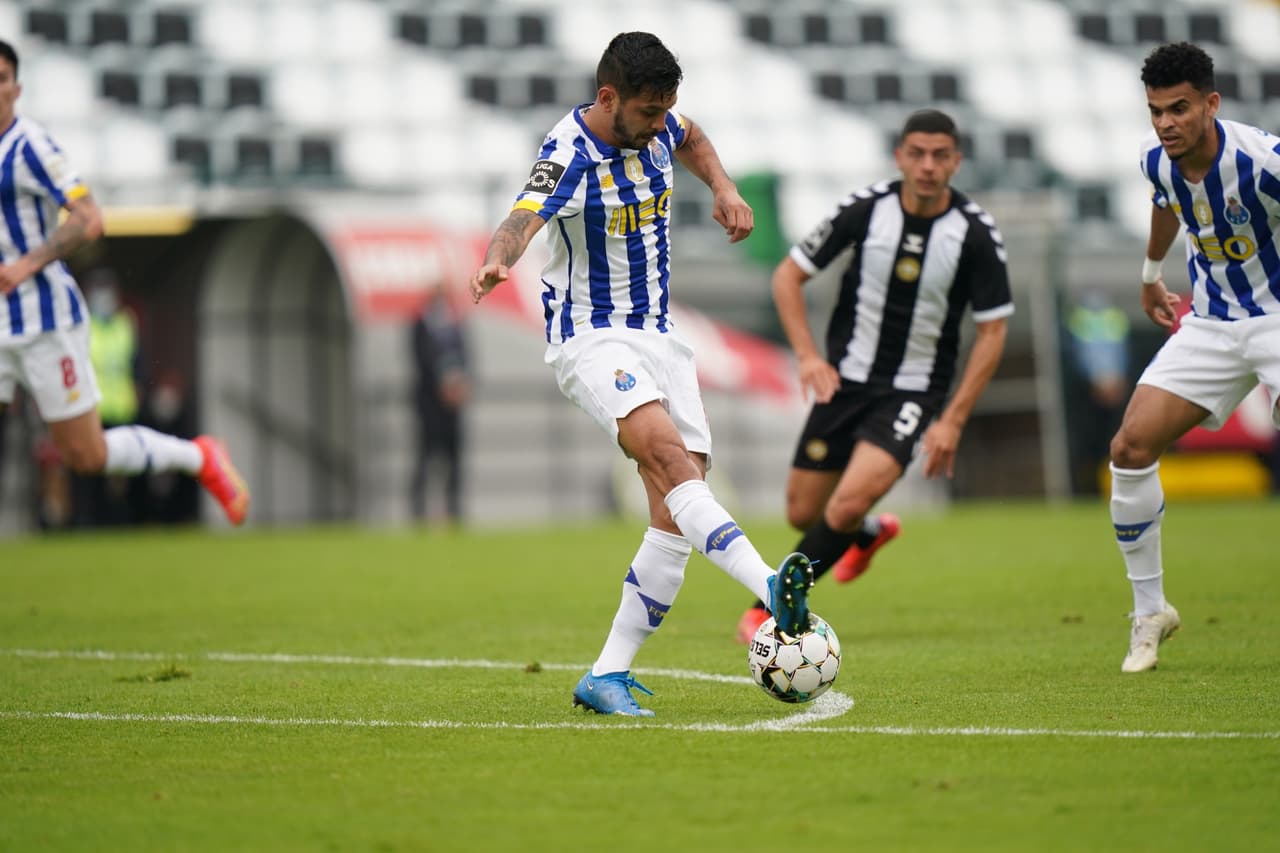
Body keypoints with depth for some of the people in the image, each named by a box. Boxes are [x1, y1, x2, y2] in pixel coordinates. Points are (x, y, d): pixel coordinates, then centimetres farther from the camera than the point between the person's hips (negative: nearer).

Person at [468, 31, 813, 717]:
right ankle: (771, 587, -49)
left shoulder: (654, 125, 2)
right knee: (666, 450, -33)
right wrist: (497, 262, -60)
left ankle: (608, 675, 2)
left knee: (675, 517, -2)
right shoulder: (570, 156, -19)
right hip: (590, 339, -7)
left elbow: (691, 140, 29)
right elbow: (524, 219, -39)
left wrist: (721, 185, 12)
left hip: (658, 336, 7)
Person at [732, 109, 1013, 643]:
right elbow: (788, 275, 1)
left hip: (914, 393, -3)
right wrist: (807, 354, -12)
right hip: (846, 381, 3)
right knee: (803, 514, 8)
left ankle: (771, 608, -6)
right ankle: (870, 534, 44)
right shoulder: (865, 211, -10)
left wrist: (953, 420, -11)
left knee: (849, 504, -23)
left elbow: (992, 331, -5)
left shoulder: (975, 234, -12)